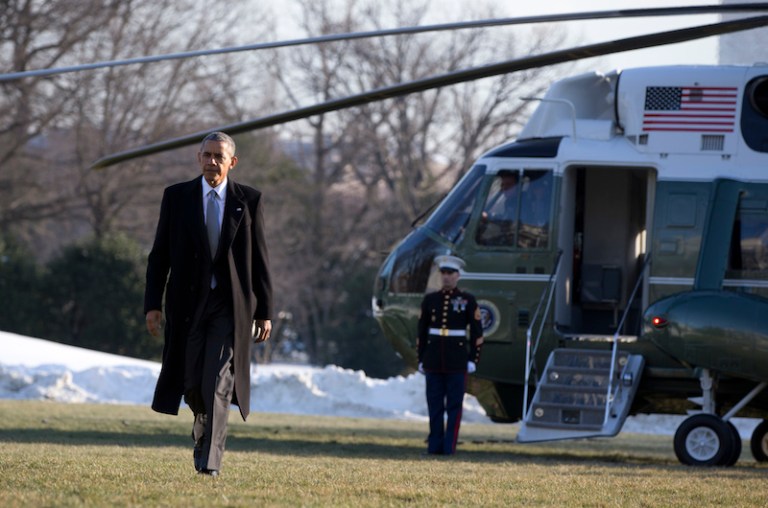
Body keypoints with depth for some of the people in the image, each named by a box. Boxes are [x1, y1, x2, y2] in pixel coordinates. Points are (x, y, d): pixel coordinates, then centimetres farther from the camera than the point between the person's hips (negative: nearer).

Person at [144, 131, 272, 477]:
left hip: (230, 306, -2)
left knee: (217, 384, -12)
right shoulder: (177, 197, 3)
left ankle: (210, 461, -10)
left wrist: (265, 312, 1)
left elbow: (260, 259, 4)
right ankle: (206, 426, 37)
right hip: (189, 303, 2)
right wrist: (152, 304, -3)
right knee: (192, 384, 6)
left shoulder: (248, 201, 2)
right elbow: (159, 255, 4)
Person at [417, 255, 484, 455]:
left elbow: (477, 333, 0)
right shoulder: (430, 300, 6)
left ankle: (449, 446, 0)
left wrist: (473, 360, -5)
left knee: (454, 405, -2)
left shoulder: (468, 300, -1)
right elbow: (422, 331, 10)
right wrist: (421, 360, 6)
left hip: (457, 361, -2)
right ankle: (435, 445, 8)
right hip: (434, 359, 2)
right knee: (435, 405, 3)